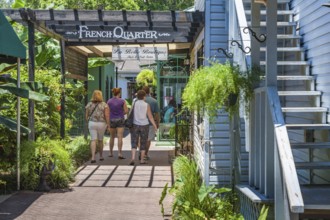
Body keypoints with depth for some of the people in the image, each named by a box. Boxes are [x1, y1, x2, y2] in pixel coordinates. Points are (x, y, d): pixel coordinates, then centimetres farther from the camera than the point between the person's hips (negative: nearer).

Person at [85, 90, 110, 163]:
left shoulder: (89, 104, 1)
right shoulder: (104, 105, -7)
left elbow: (86, 116, 5)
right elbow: (107, 116, -12)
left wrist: (88, 123, 20)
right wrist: (108, 125, -7)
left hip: (92, 123, 1)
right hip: (101, 124, -1)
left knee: (93, 140, -3)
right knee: (100, 140, 15)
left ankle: (93, 157, -17)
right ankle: (101, 156, 29)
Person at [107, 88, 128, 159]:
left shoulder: (109, 101, -2)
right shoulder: (122, 101, -7)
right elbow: (126, 111, -5)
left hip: (111, 120, 2)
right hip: (120, 120, -2)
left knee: (112, 137, 16)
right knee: (120, 137, -5)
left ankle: (111, 153, 23)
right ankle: (119, 153, -14)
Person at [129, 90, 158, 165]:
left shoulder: (134, 104, -3)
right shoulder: (146, 105, -4)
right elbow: (150, 117, -5)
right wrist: (155, 126, 1)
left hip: (135, 125, 0)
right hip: (144, 125, 0)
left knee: (134, 143, 3)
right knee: (143, 143, 10)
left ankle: (133, 158, -14)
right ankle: (142, 160, 12)